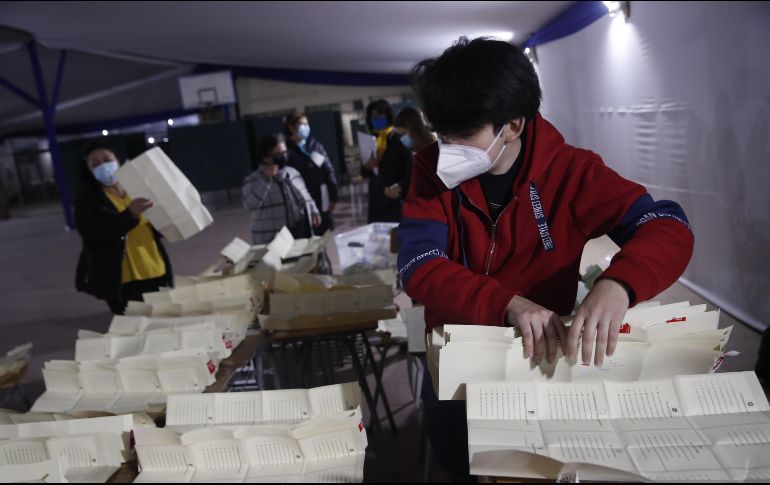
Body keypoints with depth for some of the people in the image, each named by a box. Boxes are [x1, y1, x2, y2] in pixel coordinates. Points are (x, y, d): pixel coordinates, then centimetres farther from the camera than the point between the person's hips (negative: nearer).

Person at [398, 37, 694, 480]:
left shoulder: (569, 171, -16)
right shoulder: (432, 170, -13)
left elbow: (669, 228, -20)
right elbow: (418, 266, -24)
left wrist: (616, 285, -43)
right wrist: (510, 304, -41)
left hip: (544, 355, 0)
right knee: (460, 462, 13)